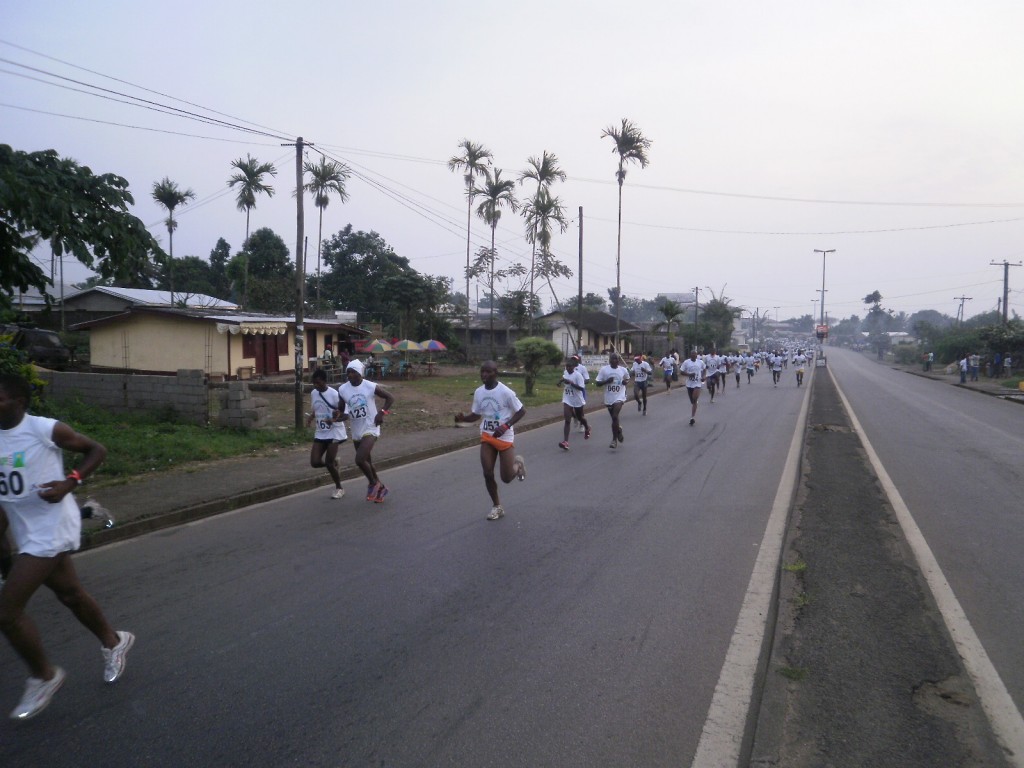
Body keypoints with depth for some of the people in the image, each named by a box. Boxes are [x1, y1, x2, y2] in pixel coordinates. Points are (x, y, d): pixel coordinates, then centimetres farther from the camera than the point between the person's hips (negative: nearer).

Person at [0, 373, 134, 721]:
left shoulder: (46, 429, -16)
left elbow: (97, 450, -6)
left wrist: (70, 483, -19)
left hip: (50, 530, -7)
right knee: (70, 594, 21)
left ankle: (44, 676, 13)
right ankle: (113, 641, 44)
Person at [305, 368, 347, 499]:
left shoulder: (334, 394, -16)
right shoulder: (313, 393, 3)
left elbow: (343, 414, -12)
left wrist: (334, 419, -31)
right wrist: (311, 417, 0)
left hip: (334, 432, -6)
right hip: (320, 433, 6)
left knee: (329, 463, -7)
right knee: (315, 462, -4)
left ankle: (339, 488, 15)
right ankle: (333, 461, 29)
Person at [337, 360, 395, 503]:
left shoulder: (371, 387, -13)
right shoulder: (342, 390, -2)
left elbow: (390, 398, -4)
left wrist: (382, 413, -18)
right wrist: (342, 416, -15)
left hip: (370, 429, -5)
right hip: (356, 432, 5)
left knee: (360, 460, -20)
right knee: (367, 462, 15)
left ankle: (373, 483, 6)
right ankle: (380, 488, 36)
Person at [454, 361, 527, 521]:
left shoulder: (505, 392, -19)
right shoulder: (478, 392, -1)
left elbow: (522, 411, -12)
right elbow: (476, 415, 8)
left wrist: (505, 426, -23)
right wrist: (462, 418, -13)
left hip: (505, 438, -4)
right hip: (486, 437, 4)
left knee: (506, 478, -1)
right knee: (488, 474, -2)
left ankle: (518, 463, 34)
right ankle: (497, 506, 18)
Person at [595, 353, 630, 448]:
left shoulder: (623, 370, 0)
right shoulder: (604, 370, -3)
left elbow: (627, 378, 19)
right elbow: (597, 383, -2)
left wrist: (625, 381, -4)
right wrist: (607, 381, -19)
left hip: (619, 397, -2)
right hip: (609, 398, 2)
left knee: (615, 416, -17)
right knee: (614, 418, 13)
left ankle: (614, 439, -5)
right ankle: (618, 431, 40)